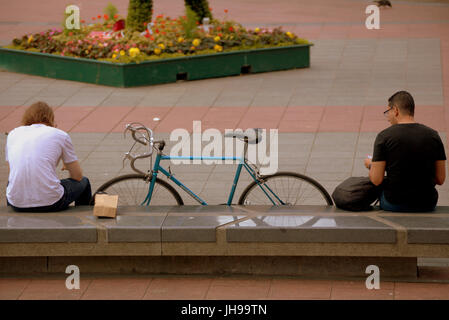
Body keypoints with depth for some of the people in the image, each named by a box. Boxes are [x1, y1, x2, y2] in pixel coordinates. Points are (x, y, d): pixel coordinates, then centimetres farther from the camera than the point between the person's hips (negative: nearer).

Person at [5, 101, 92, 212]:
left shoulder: (13, 134, 14)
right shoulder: (60, 135, 5)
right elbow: (77, 176, 10)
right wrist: (68, 167, 34)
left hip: (16, 204, 3)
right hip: (50, 204, -3)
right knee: (83, 182, 27)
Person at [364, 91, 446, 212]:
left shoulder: (384, 136, -9)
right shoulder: (433, 135, -1)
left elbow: (376, 180, -10)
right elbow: (440, 180, 1)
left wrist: (370, 165, 12)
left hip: (394, 205, -2)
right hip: (427, 205, 3)